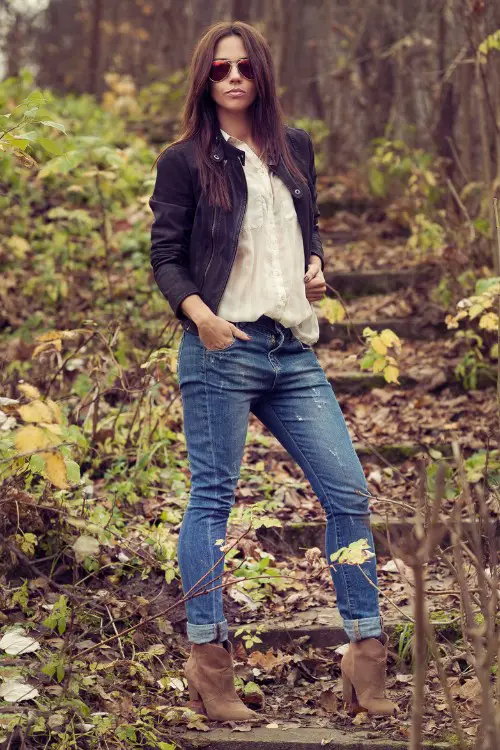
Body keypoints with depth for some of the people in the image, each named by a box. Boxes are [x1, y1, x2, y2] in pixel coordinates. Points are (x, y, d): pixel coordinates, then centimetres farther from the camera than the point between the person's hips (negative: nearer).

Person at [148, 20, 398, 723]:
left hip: (294, 351, 5)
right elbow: (165, 256, -2)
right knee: (213, 499, -2)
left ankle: (367, 655, 10)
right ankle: (208, 661, 5)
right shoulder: (186, 160, 2)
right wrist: (199, 313, -20)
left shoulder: (295, 148, 15)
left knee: (350, 493, 1)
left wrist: (316, 264, 5)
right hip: (224, 349, -5)